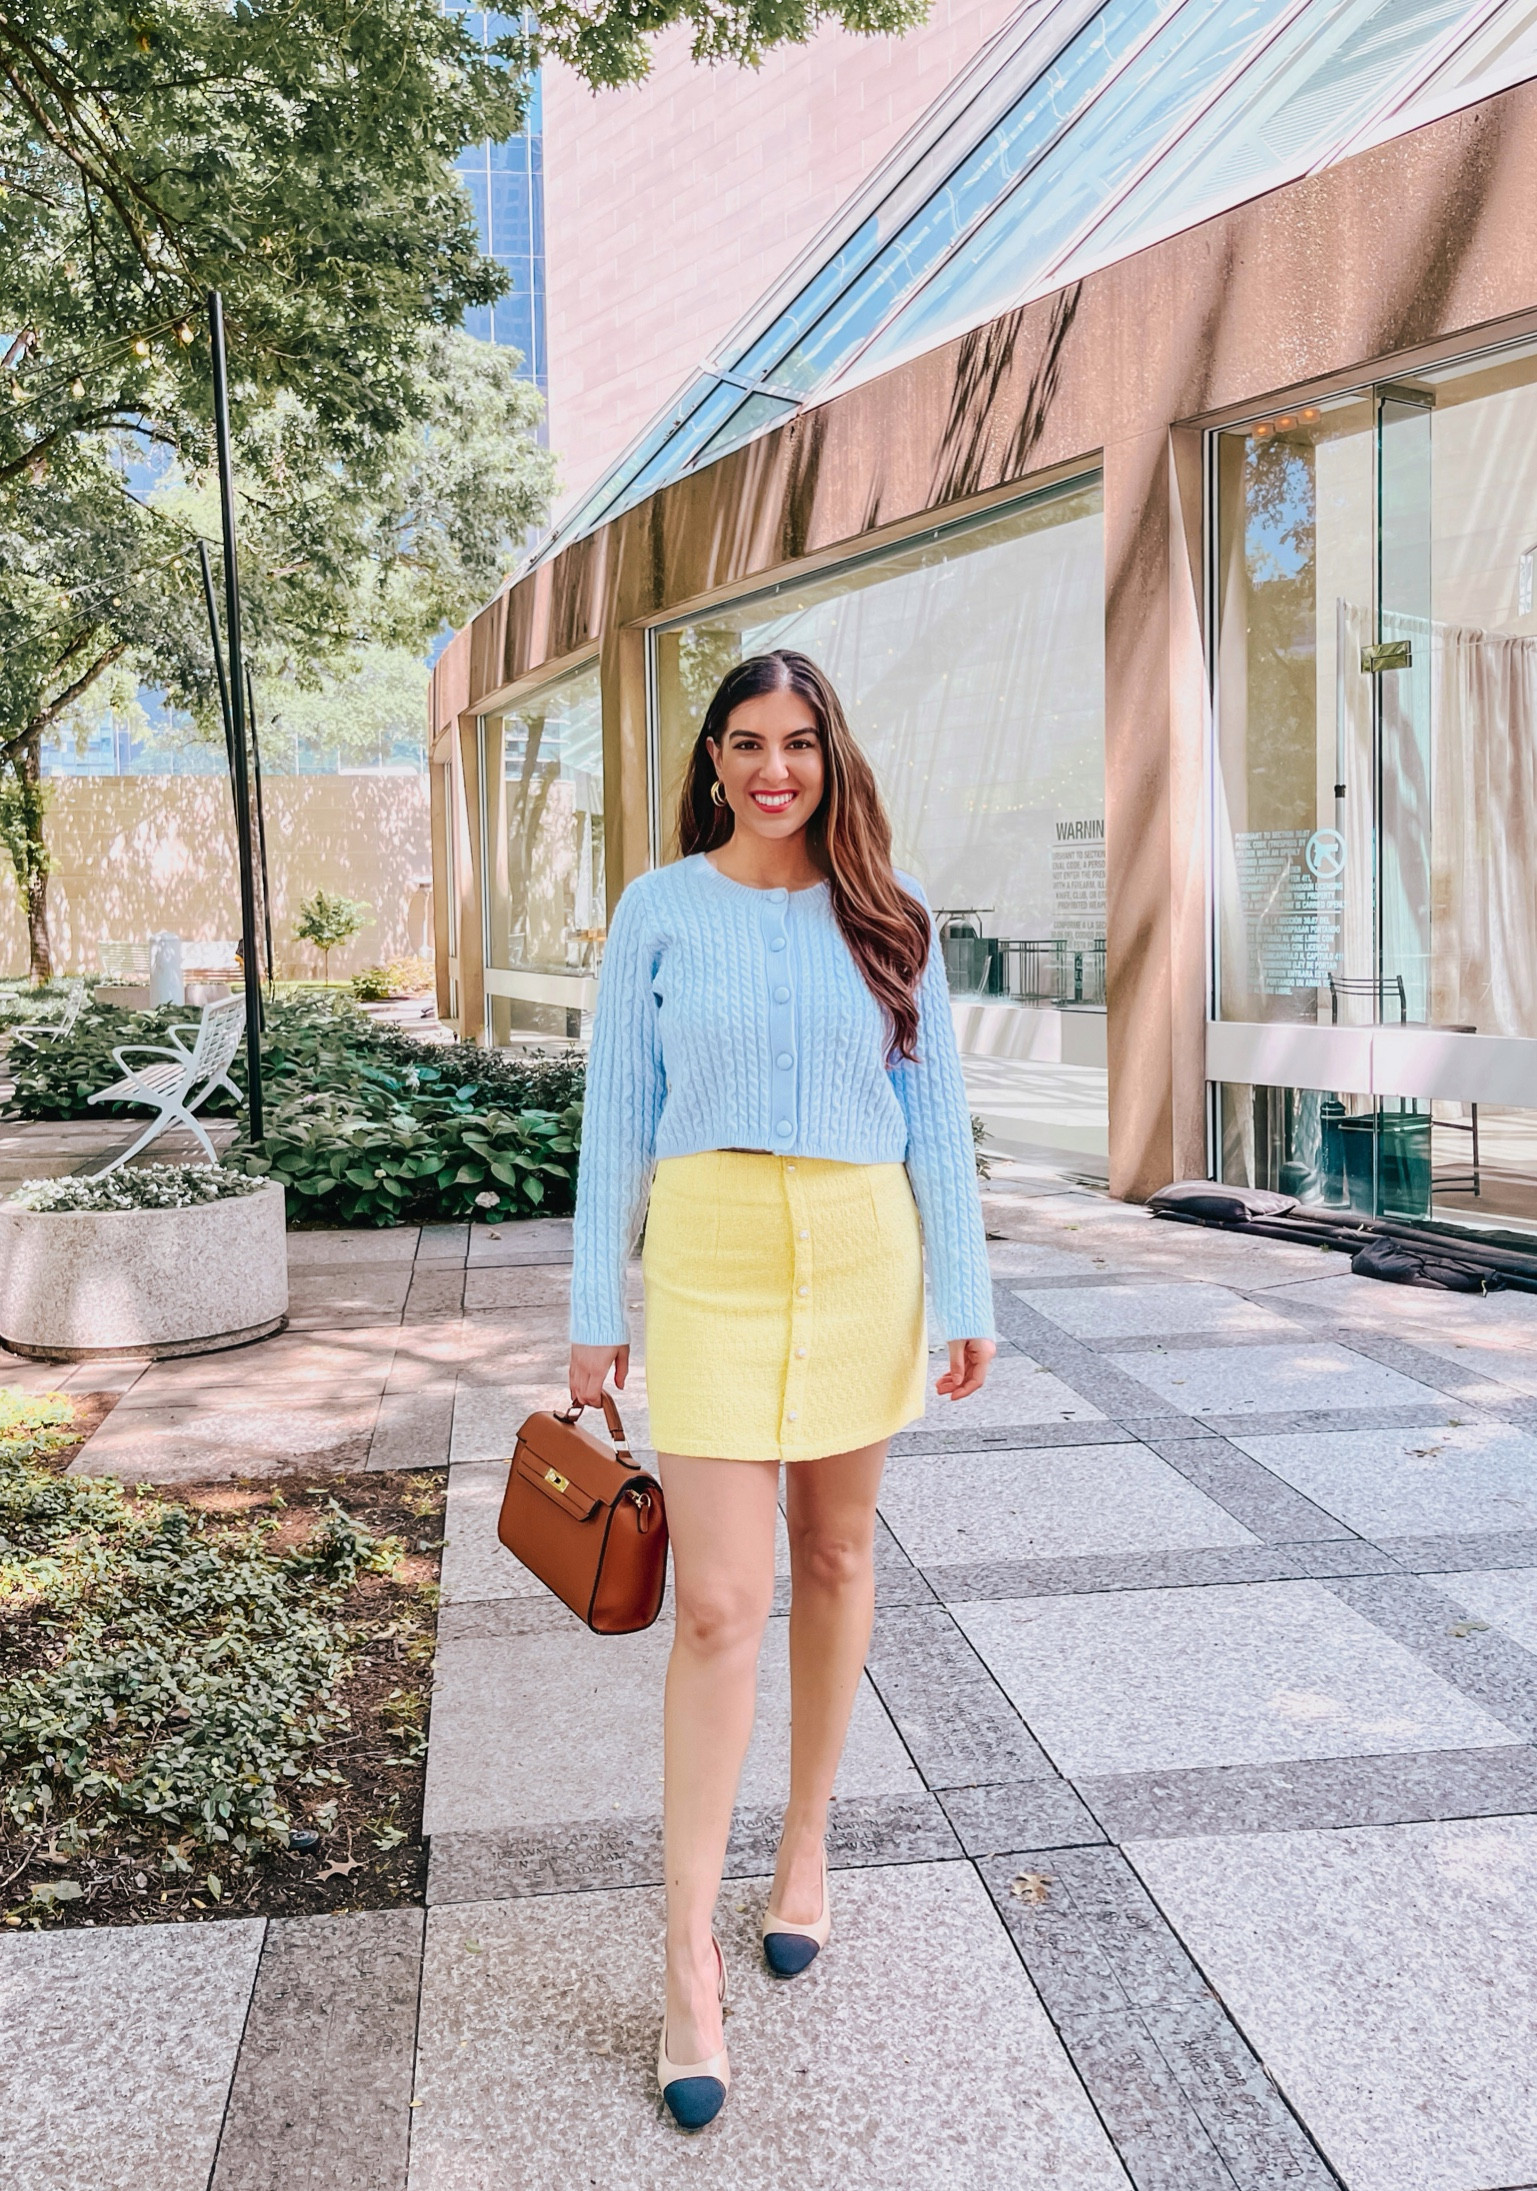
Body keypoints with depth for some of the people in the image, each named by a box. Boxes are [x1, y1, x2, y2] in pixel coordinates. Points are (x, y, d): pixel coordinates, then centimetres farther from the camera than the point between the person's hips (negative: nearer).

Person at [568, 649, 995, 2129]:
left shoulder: (888, 915, 5)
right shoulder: (659, 911, 1)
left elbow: (935, 1112, 6)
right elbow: (617, 1118, 3)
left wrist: (964, 1294, 2)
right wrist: (596, 1310, 2)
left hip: (862, 1254, 2)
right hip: (710, 1257, -2)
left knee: (835, 1556, 14)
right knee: (718, 1605, -6)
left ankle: (806, 1843, 34)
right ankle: (690, 1963, 4)